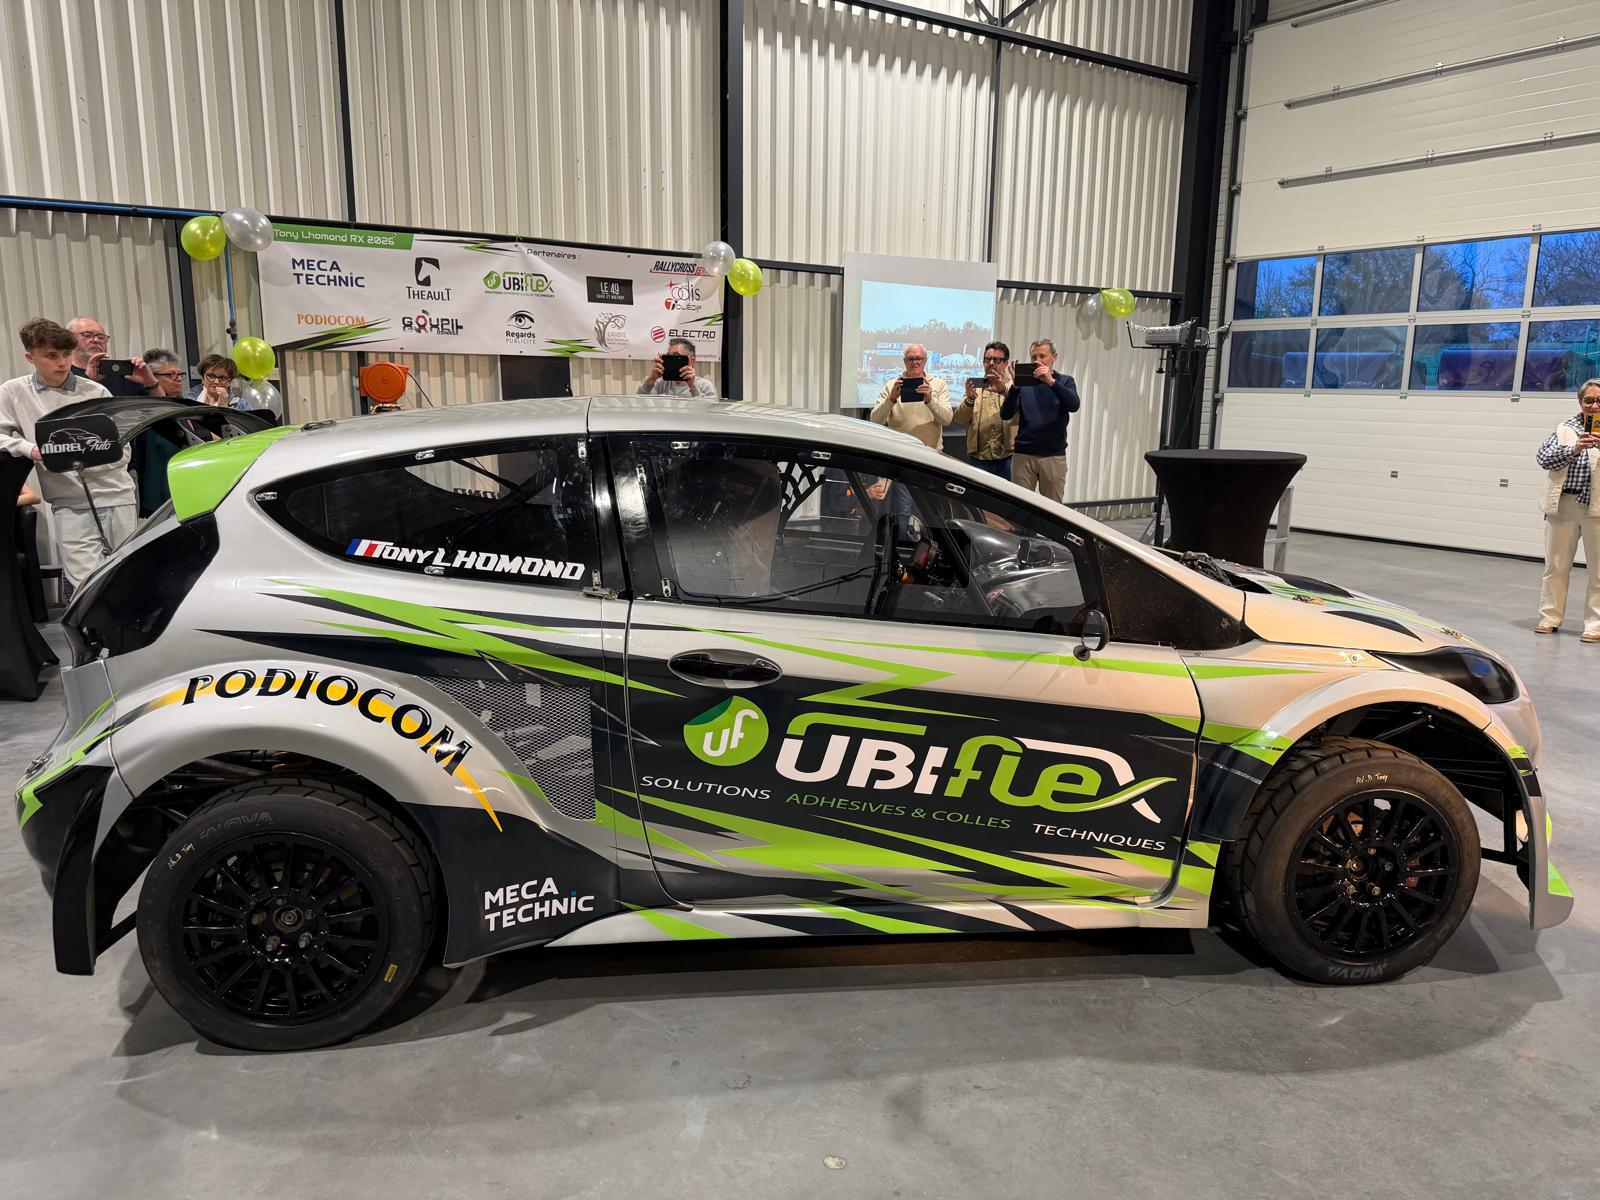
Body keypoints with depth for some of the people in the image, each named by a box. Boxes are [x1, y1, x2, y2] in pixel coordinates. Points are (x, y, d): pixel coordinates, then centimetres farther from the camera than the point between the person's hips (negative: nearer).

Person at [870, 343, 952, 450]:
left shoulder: (939, 384, 12)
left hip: (932, 450, 1)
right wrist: (891, 399, -17)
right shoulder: (891, 385, 10)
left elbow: (947, 419, -2)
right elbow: (876, 420, -1)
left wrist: (929, 400, -18)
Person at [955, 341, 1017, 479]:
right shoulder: (975, 386, 15)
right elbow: (960, 419, 3)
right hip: (979, 456, 2)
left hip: (1007, 457, -2)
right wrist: (970, 399, -16)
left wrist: (1004, 390, -32)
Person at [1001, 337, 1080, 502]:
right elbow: (1005, 415, -3)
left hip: (1054, 457, -1)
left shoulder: (1065, 382, 8)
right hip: (1023, 456, 1)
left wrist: (1051, 381, -26)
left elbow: (1073, 406, -13)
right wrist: (1015, 386, -19)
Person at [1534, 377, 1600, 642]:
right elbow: (1544, 457, -3)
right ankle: (1550, 617, 21)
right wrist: (1574, 449, -19)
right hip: (1563, 504, 2)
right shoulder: (1565, 428, 8)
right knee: (1555, 566, 10)